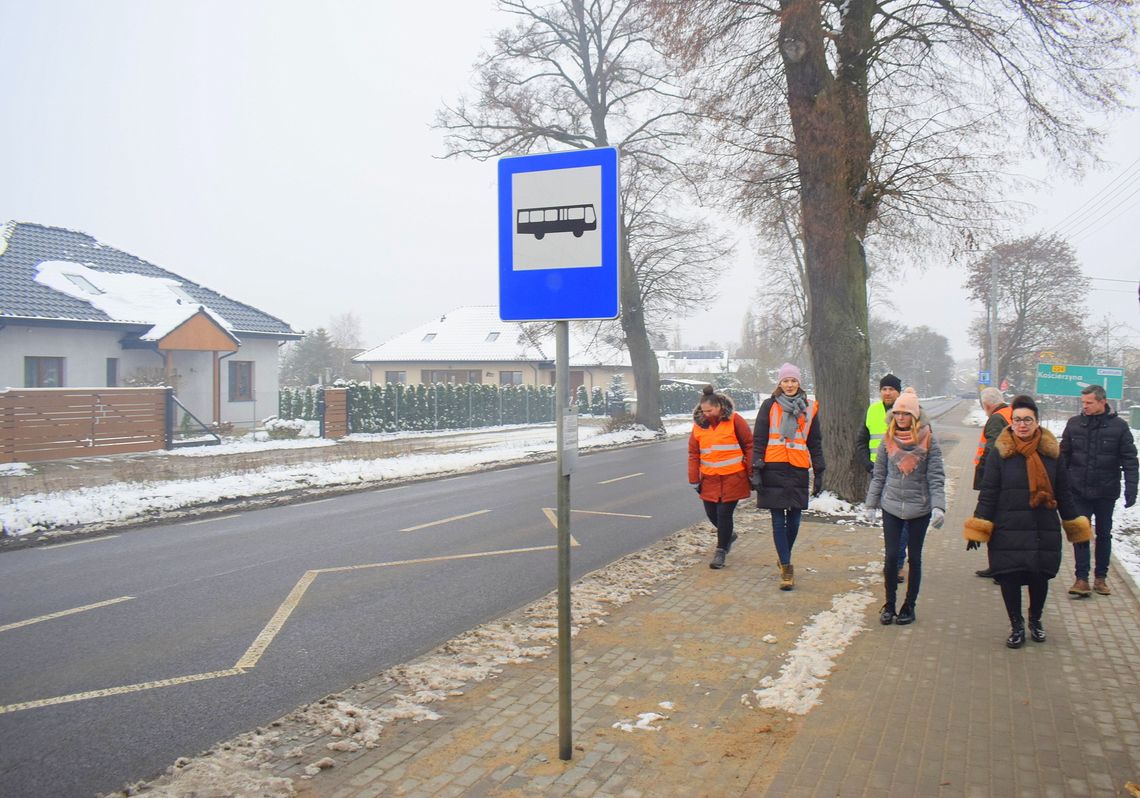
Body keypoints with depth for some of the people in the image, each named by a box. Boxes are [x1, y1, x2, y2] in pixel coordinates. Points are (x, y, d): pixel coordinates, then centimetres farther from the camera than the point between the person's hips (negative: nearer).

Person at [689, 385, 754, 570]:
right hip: (709, 478, 4)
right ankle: (729, 534, 38)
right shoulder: (699, 424, 4)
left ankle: (721, 550, 10)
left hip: (733, 477, -4)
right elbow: (693, 454, 9)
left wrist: (752, 475, -2)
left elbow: (749, 446, -2)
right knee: (711, 513, 9)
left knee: (724, 513, -4)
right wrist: (694, 480, 8)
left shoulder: (734, 420, -7)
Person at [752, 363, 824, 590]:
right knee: (779, 521, -1)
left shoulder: (810, 408, 9)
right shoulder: (770, 406, 2)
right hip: (774, 469, -2)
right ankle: (786, 567, 4)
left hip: (798, 470, 2)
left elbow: (815, 442, 14)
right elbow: (759, 439, 1)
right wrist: (757, 470, -6)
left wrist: (819, 473, 11)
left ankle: (784, 557, 30)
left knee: (794, 520, 6)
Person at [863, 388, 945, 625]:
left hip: (919, 508, -1)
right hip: (891, 506, 2)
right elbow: (878, 474, 9)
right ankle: (889, 604, 16)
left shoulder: (928, 440, -6)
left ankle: (909, 606, 21)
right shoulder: (888, 439, 2)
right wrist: (871, 503, 7)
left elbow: (936, 477, -7)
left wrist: (938, 506, -16)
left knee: (914, 558, 8)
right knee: (891, 556, 0)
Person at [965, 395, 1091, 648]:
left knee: (1040, 577, 8)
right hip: (1008, 531, -2)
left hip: (1044, 531, 2)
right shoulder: (1000, 452, -5)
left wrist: (1074, 524, 14)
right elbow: (988, 493, -4)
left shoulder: (1051, 452, 2)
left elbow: (1063, 493, 12)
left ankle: (1035, 620, 36)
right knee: (1009, 579, 1)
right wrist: (978, 527, -8)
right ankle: (1016, 625, 23)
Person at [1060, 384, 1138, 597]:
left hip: (1106, 491, -1)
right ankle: (1082, 578, 4)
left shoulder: (1118, 426, -5)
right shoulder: (1074, 424, 0)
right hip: (1078, 491, 1)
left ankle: (1101, 577, 22)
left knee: (1104, 534, 11)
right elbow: (1063, 455, 6)